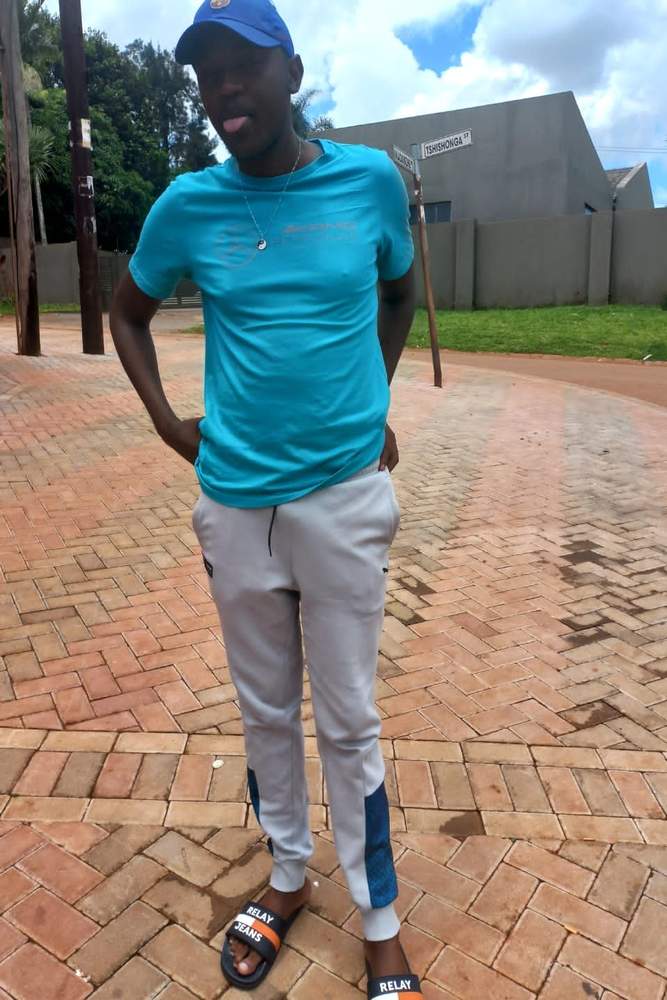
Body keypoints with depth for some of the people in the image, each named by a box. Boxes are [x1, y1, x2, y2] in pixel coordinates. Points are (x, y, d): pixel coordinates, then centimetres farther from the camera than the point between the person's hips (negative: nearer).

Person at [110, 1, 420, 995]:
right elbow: (127, 314, 15)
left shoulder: (372, 179, -1)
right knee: (266, 710, 16)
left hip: (346, 494, -1)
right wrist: (170, 426, 5)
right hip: (234, 500, 2)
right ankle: (288, 880, 40)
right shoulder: (188, 204, 0)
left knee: (349, 720, 8)